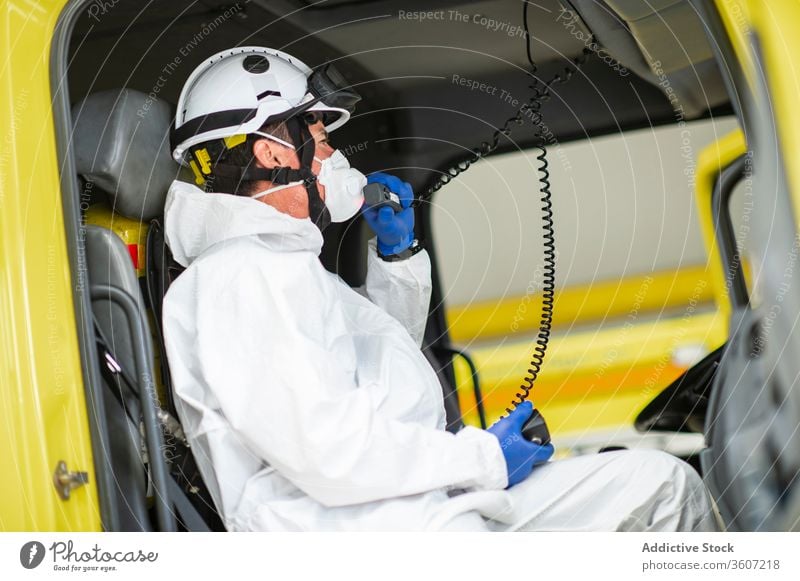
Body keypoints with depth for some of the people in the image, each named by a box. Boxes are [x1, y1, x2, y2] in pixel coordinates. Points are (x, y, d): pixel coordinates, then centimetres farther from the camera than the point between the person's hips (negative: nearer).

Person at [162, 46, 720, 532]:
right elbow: (328, 453, -22)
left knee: (664, 479, 9)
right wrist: (485, 458, -11)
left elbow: (388, 356, 35)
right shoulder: (241, 275, -13)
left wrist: (398, 254, 20)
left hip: (431, 513, 10)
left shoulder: (274, 263, 20)